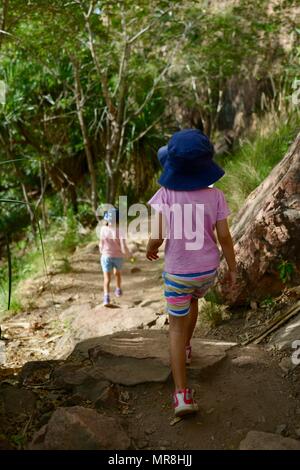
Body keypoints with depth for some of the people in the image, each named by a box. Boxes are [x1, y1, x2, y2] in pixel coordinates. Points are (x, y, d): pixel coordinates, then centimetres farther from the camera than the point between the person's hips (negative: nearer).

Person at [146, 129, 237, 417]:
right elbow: (224, 237, -10)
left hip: (177, 272, -2)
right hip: (207, 270, 3)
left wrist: (149, 250, 5)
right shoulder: (215, 196, -12)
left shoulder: (165, 195, -17)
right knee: (192, 299, 34)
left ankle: (182, 395, -2)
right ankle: (185, 348, 50)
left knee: (176, 327, 8)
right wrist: (232, 270, 3)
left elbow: (157, 237, -18)